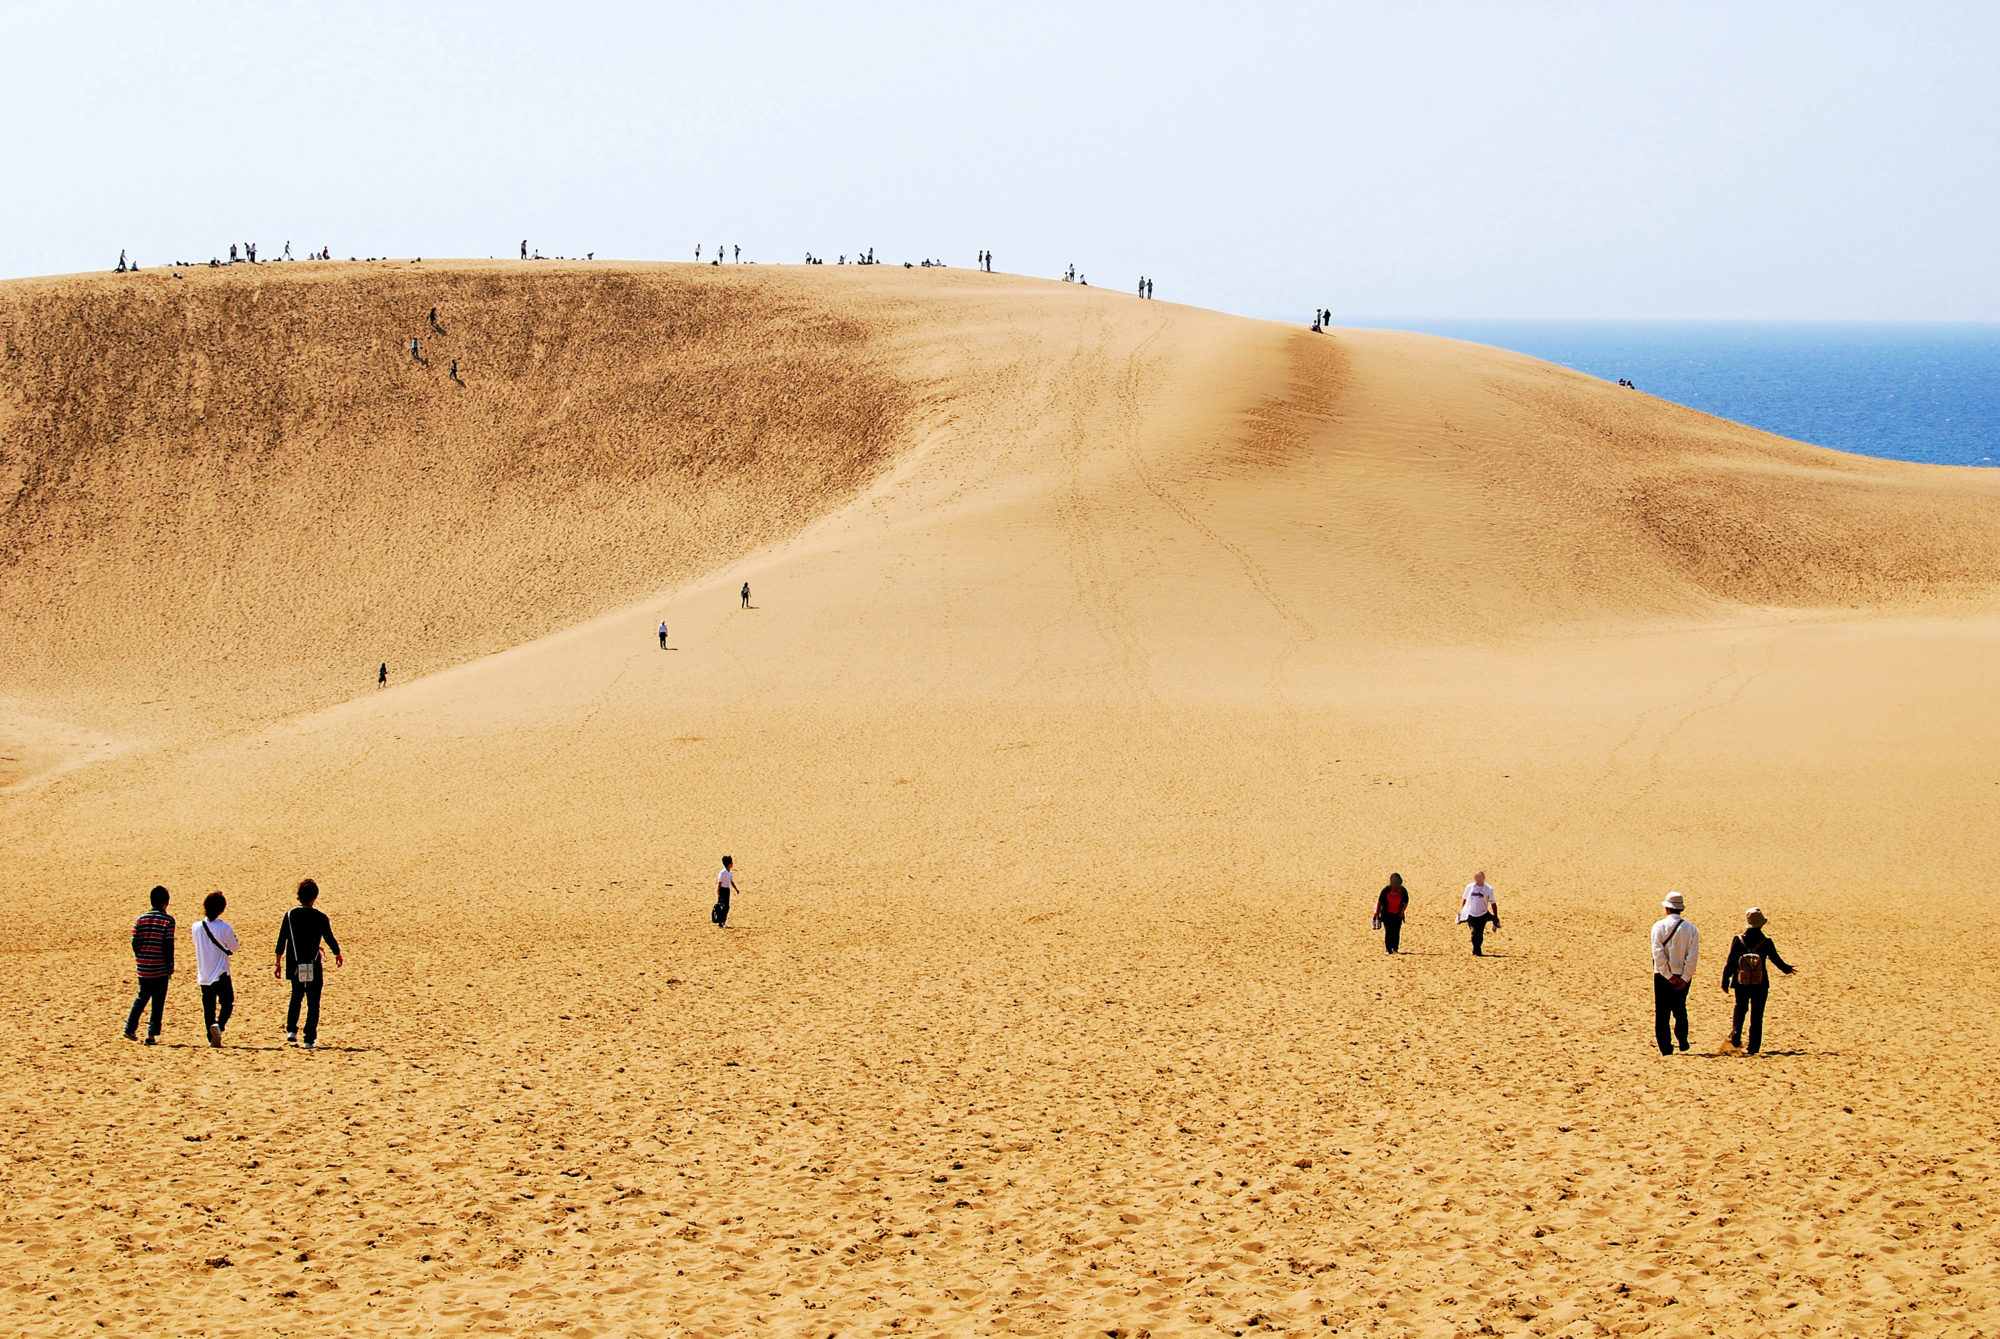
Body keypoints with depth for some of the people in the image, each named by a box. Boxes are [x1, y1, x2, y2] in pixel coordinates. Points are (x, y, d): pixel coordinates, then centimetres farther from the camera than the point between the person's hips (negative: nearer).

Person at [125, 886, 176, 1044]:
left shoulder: (140, 920, 3)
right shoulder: (168, 921, -9)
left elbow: (135, 943, 3)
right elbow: (169, 946, -12)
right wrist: (170, 967, -3)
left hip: (143, 969, 4)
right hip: (160, 969, -4)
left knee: (142, 997, 21)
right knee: (158, 1002, 4)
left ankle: (130, 1028, 13)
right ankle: (151, 1035, 1)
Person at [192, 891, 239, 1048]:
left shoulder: (196, 927, -2)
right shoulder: (224, 928, -12)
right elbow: (234, 947, 0)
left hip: (203, 975, 3)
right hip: (221, 974, -3)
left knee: (208, 1007, 10)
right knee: (227, 1003, 6)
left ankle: (212, 1038, 8)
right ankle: (219, 1024, -20)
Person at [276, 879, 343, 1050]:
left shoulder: (290, 915, -3)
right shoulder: (320, 917, -8)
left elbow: (281, 941, 0)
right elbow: (330, 939, 1)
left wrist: (278, 963, 10)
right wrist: (338, 955, 20)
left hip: (294, 966, 2)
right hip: (314, 967, -2)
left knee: (296, 996, 24)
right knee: (313, 1002, 5)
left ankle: (291, 1030, 12)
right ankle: (310, 1039, 1)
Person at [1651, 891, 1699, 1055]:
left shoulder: (1659, 926, -6)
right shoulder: (1690, 928, -1)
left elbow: (1658, 953, -14)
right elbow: (1693, 955, -7)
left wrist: (1668, 975, -11)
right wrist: (1685, 977, -6)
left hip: (1663, 975, -2)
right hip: (1683, 976, 2)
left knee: (1662, 1012, 3)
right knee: (1680, 1009, 21)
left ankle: (1666, 1047, 0)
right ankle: (1682, 1041, 22)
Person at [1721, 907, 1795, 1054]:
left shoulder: (1738, 940, -8)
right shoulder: (1766, 942, -10)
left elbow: (1730, 963, -6)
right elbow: (1776, 960, 2)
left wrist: (1725, 981, 5)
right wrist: (1787, 969, 22)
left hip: (1741, 984, 1)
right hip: (1760, 985, -1)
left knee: (1740, 1009, 23)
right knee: (1757, 1016, 9)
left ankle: (1736, 1032, 2)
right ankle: (1753, 1047, 8)